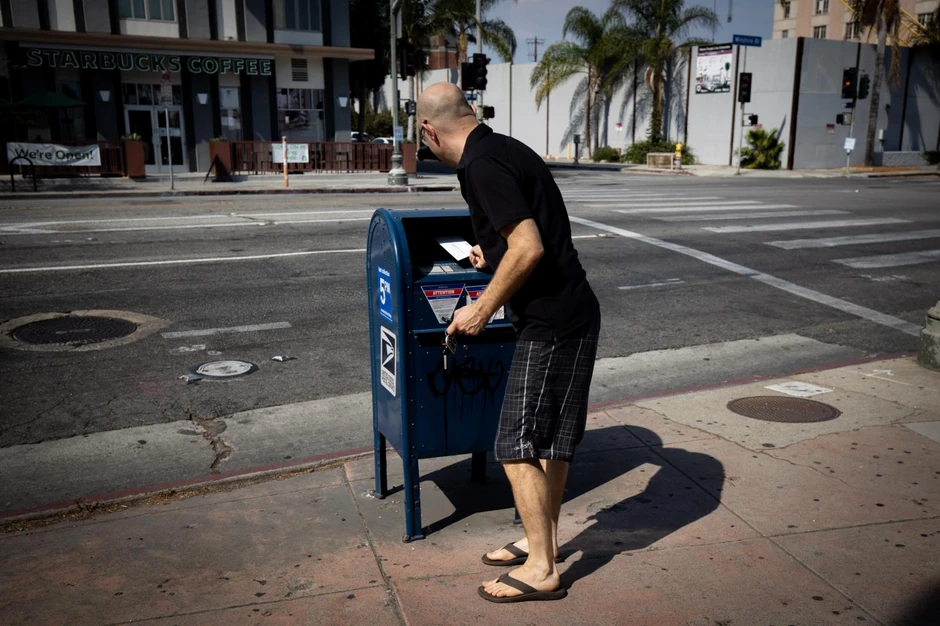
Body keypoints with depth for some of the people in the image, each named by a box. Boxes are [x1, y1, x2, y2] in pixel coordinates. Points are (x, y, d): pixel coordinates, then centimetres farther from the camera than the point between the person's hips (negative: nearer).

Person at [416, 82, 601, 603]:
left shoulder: (481, 165, -17)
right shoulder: (505, 149, 13)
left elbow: (529, 248, -24)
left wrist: (480, 310, -14)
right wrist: (495, 257, 33)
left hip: (551, 324, -10)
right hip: (570, 314, 10)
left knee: (517, 445, -1)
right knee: (550, 439, 18)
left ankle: (540, 569, 12)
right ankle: (542, 540, 32)